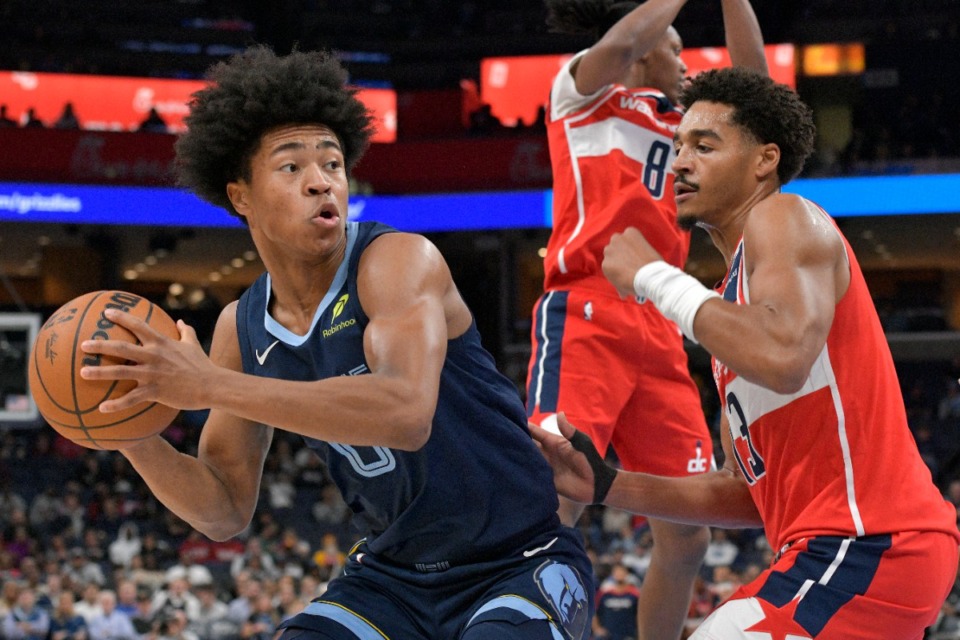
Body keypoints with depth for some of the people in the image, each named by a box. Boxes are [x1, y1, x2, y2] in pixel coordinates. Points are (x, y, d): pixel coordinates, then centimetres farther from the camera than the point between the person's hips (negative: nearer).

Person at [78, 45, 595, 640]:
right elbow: (227, 511, 7)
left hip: (519, 563, -6)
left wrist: (210, 385, -36)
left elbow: (405, 413, -38)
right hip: (393, 575, 6)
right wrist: (137, 438, -12)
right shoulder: (242, 330, 0)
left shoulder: (400, 259, -19)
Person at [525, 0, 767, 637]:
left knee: (686, 536, 4)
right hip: (585, 315, -7)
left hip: (659, 332, 7)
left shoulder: (678, 123, 30)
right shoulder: (584, 89, 11)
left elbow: (753, 81, 22)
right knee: (553, 501, -23)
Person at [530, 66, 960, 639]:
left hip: (866, 546, -10)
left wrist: (654, 277, -14)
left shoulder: (784, 217, -5)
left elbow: (784, 356, -28)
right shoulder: (735, 299, 23)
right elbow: (750, 493, 22)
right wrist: (608, 486, 13)